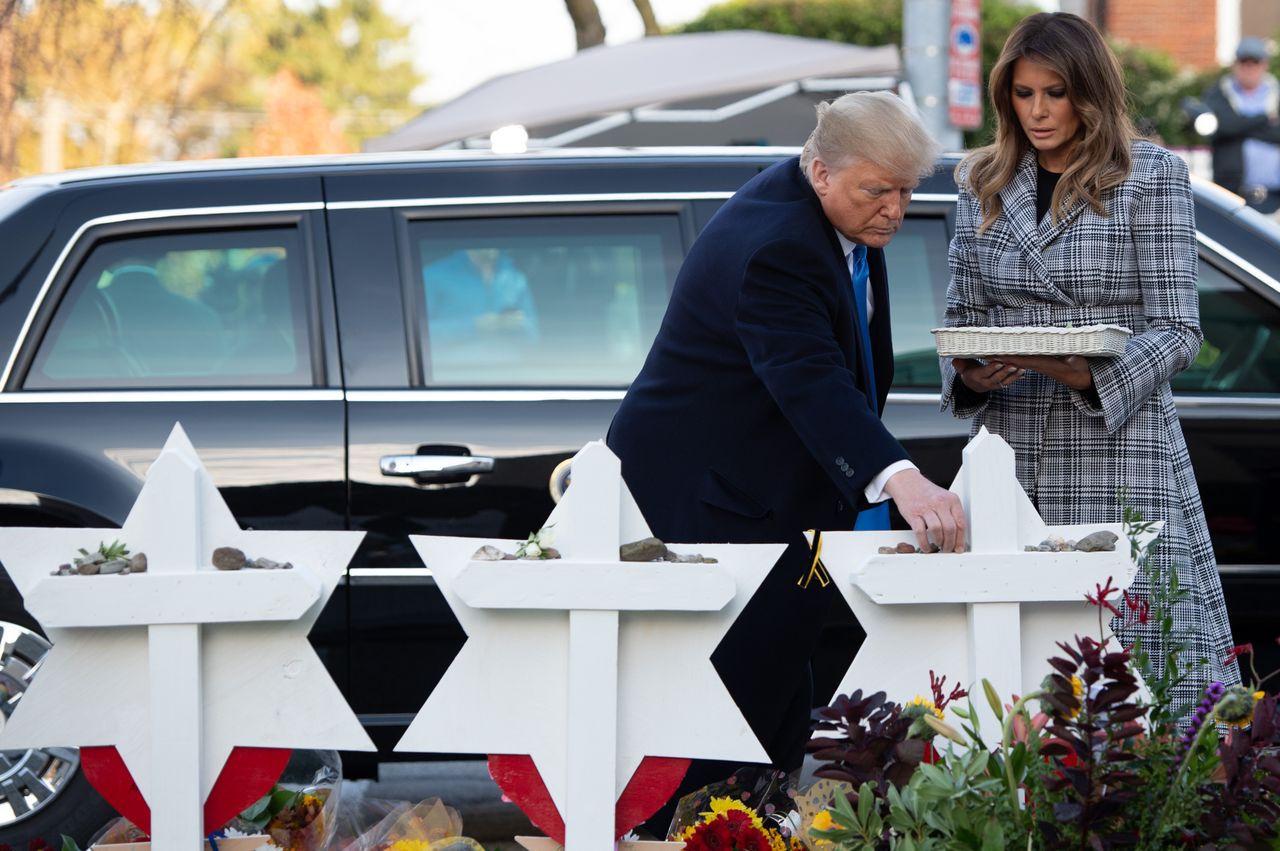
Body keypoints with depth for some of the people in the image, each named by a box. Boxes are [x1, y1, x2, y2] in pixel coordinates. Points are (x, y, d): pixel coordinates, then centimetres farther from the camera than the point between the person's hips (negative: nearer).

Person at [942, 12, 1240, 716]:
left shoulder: (1152, 177, 2)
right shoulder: (983, 184, 14)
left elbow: (1176, 330, -2)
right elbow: (962, 312, 17)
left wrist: (1092, 376, -19)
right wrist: (970, 376, -6)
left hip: (1119, 447, -3)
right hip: (1011, 452, 4)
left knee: (1135, 648, -10)